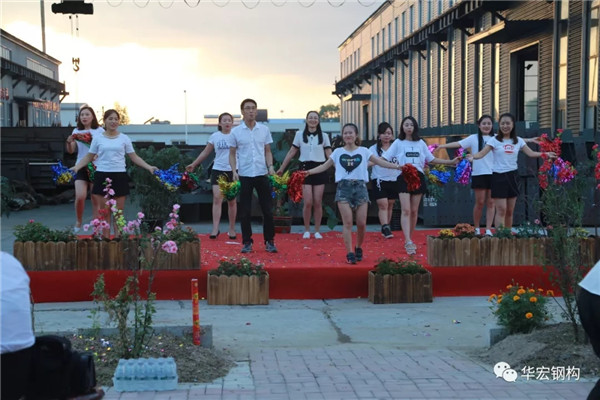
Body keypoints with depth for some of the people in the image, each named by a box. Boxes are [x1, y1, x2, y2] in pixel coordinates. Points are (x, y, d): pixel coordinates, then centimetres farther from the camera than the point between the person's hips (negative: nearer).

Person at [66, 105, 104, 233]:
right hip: (81, 167, 1)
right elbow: (71, 151, 7)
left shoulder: (100, 130, 3)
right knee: (80, 196, -13)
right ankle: (78, 222, 9)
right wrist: (69, 142, -13)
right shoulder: (76, 131, 11)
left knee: (96, 199, 0)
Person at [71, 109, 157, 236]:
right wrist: (76, 167, -5)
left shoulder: (124, 138, 7)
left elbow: (134, 157, 8)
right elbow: (88, 157, 10)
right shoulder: (98, 138, 6)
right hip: (102, 176, 0)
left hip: (119, 176, 0)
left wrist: (149, 167, -2)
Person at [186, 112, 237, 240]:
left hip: (233, 171, 0)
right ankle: (215, 229, -12)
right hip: (218, 170, 1)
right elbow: (205, 152, 15)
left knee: (232, 201, 6)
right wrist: (194, 164, 16)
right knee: (217, 198, -10)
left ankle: (232, 229, 15)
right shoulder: (215, 136, 6)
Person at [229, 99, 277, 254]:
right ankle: (247, 242, 13)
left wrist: (270, 166, -4)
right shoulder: (235, 132, 1)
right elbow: (232, 154, 6)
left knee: (267, 210, 3)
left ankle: (269, 241, 13)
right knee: (245, 211, 3)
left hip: (262, 174, 1)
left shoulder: (264, 130, 6)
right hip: (244, 175, -1)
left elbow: (267, 151, 11)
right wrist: (234, 171, -7)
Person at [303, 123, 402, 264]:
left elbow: (381, 162, 8)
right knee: (347, 222, -9)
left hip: (360, 186, 0)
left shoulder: (364, 151, 9)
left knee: (361, 223, -3)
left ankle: (358, 248, 22)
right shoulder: (338, 152, 11)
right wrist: (309, 172, 2)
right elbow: (324, 166, 13)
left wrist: (398, 166, -1)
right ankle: (350, 253, -4)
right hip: (343, 187, 0)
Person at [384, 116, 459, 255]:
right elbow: (385, 158, -1)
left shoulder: (421, 143, 12)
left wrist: (451, 162, 15)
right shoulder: (398, 143, 4)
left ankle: (409, 240, 16)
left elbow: (431, 159, 18)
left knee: (414, 211, 5)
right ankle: (408, 242, -20)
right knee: (406, 210, -13)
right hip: (404, 177, -3)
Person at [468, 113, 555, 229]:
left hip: (512, 176, 4)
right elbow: (482, 153, -14)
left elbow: (531, 153, 8)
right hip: (499, 177, -4)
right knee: (501, 210, -10)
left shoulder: (518, 141, 8)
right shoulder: (494, 140, -4)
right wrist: (473, 156, -34)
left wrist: (545, 154, -1)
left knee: (510, 211, 10)